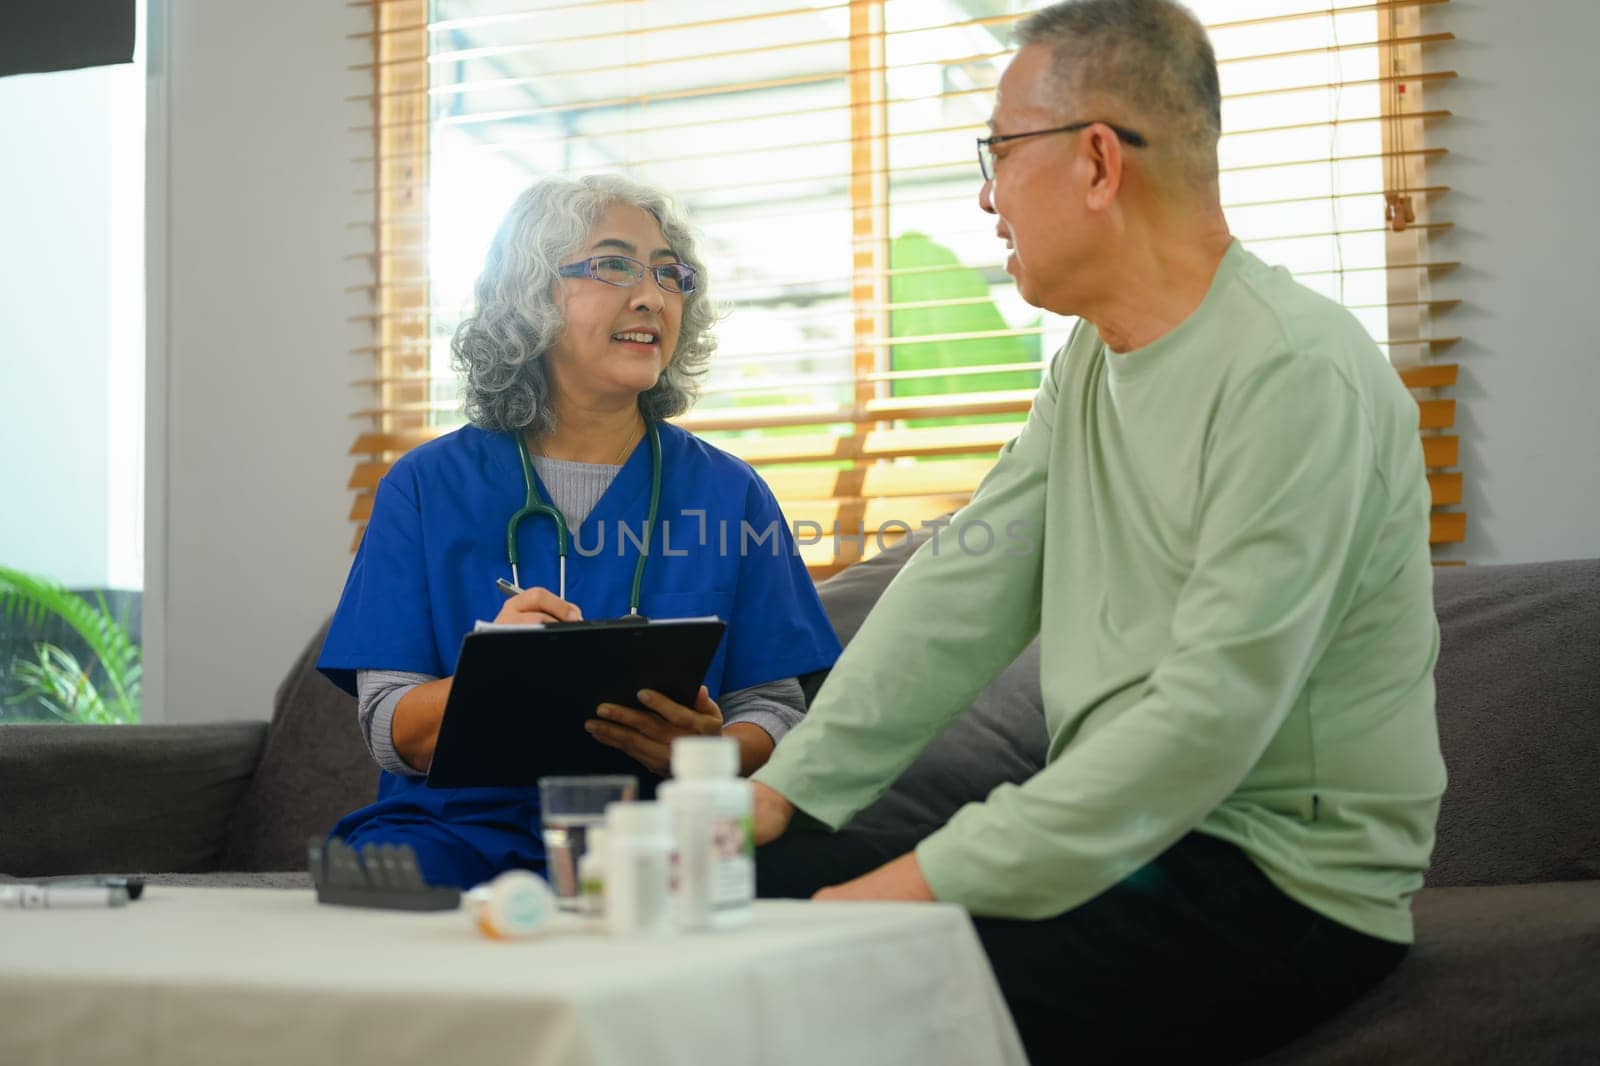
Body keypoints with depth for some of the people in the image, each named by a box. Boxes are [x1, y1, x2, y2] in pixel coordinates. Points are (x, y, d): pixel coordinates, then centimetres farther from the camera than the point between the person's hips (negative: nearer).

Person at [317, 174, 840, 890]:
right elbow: (391, 736, 0)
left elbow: (775, 710, 6)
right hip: (460, 822, 1)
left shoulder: (729, 495, 8)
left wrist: (710, 749, -19)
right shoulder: (428, 486, 5)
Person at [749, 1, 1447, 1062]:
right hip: (1123, 840, 8)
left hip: (1283, 883, -8)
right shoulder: (1091, 361, 12)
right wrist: (785, 787, -4)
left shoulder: (1294, 372, -19)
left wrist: (933, 881, -25)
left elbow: (1211, 715, -25)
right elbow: (960, 591, 7)